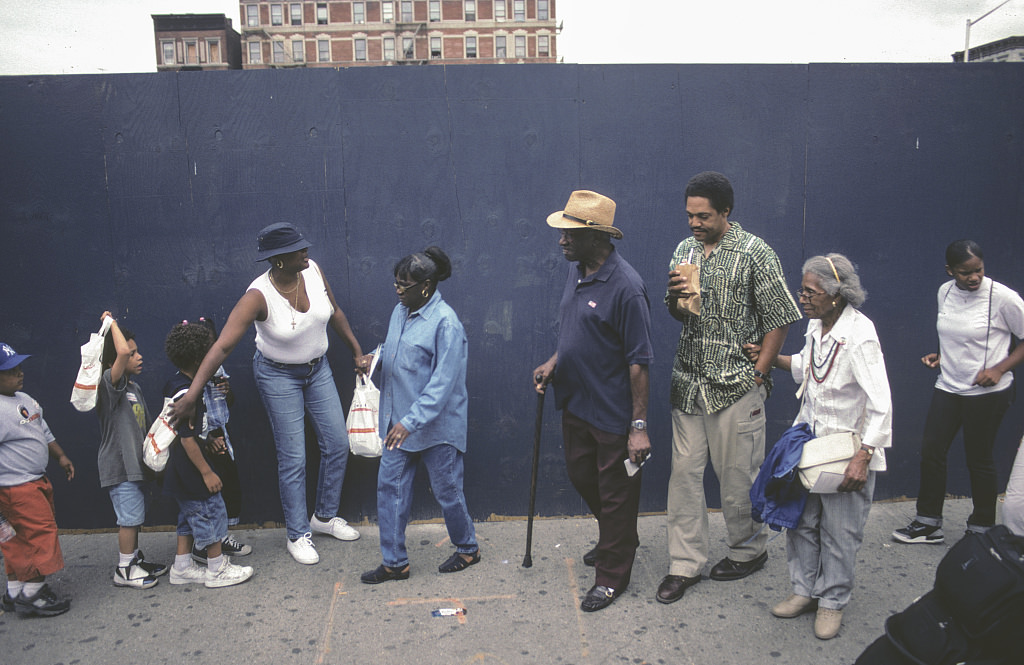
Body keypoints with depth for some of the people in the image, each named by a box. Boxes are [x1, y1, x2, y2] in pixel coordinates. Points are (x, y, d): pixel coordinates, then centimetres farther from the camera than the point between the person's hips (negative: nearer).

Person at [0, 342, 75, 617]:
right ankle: (32, 596, 2)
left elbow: (44, 432, 23)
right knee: (41, 531, -7)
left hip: (36, 481, 10)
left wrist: (60, 456, 21)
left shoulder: (24, 399, 11)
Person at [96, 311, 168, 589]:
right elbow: (122, 352, -35)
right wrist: (111, 322, -22)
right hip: (119, 464, -9)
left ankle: (135, 558, 32)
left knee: (134, 517, 19)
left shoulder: (133, 386, 13)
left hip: (136, 462, 9)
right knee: (130, 517, -1)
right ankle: (124, 569, 11)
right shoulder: (109, 382, -16)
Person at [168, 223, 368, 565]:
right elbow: (222, 346, -33)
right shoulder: (259, 296, -29)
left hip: (317, 368, 6)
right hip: (278, 375, -5)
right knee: (293, 458, 0)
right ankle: (298, 535, 19)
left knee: (337, 443, 9)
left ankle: (325, 516, 30)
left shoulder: (312, 270, -14)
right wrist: (192, 394, -39)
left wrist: (356, 351, 11)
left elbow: (335, 313, 4)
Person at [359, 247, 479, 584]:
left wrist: (411, 421, -28)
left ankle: (467, 549, 34)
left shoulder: (445, 323, -21)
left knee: (447, 490, 9)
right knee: (389, 485, 9)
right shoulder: (401, 310, 5)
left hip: (437, 426, -8)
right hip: (399, 422, 8)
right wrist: (375, 357, 1)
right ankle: (394, 562, 22)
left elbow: (443, 382, -24)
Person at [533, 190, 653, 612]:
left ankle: (611, 576, 26)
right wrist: (553, 363, 4)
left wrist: (639, 426, -21)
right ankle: (619, 541, 48)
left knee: (616, 494, 8)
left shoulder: (625, 288, -23)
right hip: (575, 404, 9)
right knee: (582, 477, 23)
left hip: (614, 415, -9)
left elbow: (639, 362, -21)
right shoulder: (576, 272, 4)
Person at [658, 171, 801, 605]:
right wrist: (680, 300, -7)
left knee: (738, 473, 6)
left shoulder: (754, 253, -8)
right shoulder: (685, 250, 9)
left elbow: (779, 319, -6)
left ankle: (748, 550, 29)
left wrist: (758, 374, -9)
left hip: (735, 386, -5)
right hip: (688, 382, 5)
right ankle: (685, 564, 15)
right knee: (684, 471, 5)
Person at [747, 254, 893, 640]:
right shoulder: (816, 325, 2)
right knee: (800, 519, 11)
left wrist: (862, 458, -26)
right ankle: (805, 591, 28)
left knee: (839, 530, 5)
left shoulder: (859, 335, -21)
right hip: (809, 435, 7)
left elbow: (881, 405, -23)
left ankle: (833, 602, 24)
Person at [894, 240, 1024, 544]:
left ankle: (981, 528, 24)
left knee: (979, 458, 5)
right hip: (948, 386, 6)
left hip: (987, 393, -6)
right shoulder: (945, 292, 4)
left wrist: (999, 369, -19)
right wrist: (940, 356, 3)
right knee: (931, 450, 5)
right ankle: (929, 523, 19)